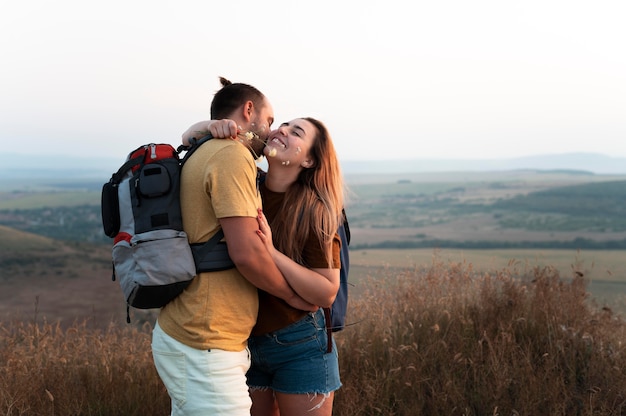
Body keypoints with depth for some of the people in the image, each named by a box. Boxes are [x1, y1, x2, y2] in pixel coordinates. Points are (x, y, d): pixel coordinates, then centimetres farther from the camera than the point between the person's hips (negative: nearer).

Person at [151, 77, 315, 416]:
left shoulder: (201, 157, 17)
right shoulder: (232, 154, -13)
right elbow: (246, 252, -19)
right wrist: (293, 295, -5)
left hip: (181, 335, 10)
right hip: (203, 349, -10)